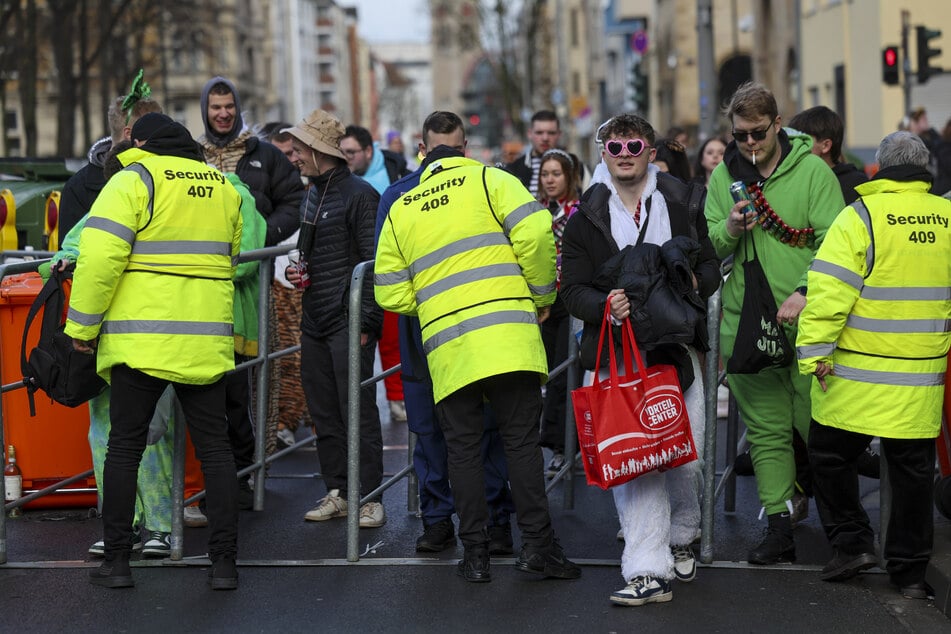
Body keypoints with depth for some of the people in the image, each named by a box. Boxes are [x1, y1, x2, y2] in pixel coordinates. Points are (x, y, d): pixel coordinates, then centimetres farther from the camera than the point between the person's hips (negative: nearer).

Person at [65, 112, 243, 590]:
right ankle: (224, 562, 6)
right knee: (214, 448, 8)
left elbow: (101, 256, -13)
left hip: (141, 338, -4)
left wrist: (82, 325, -5)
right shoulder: (224, 188, 14)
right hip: (206, 342, 4)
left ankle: (116, 559, 7)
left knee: (125, 447, 5)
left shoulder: (134, 180, -5)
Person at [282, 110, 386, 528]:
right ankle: (336, 493, 16)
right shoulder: (311, 196, 17)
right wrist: (299, 273, 8)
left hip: (348, 323, -9)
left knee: (359, 412, -7)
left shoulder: (359, 195, -10)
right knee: (324, 414, 10)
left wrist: (367, 323, -17)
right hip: (314, 322, 9)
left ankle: (369, 498, -2)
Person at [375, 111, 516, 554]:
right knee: (430, 429, 5)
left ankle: (496, 518, 7)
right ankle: (437, 518, 14)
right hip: (423, 331, 1)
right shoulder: (398, 196, 6)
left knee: (487, 425, -1)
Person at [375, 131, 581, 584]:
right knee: (521, 440, 2)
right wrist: (542, 295, 5)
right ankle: (536, 543, -2)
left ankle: (475, 553, 7)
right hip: (507, 332, -2)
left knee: (463, 449, 7)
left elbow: (391, 295, 12)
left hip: (445, 344, 2)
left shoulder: (401, 211, 18)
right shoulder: (489, 180, 9)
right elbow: (535, 233, -7)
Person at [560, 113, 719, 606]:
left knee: (687, 457, 5)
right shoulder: (586, 218, 6)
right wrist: (605, 304, -18)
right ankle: (647, 570, -13)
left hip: (677, 348, 2)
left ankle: (680, 536, 34)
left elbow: (711, 264, 15)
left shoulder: (680, 204, 10)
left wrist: (697, 282, -8)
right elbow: (572, 289, 3)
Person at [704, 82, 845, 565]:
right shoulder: (723, 176, 10)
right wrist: (728, 230, -9)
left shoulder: (812, 170, -2)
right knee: (765, 430, 5)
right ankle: (779, 524, 9)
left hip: (805, 321, -3)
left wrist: (804, 293, -18)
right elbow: (706, 248, 13)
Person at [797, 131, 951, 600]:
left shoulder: (860, 217, -10)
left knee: (831, 455, 13)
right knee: (913, 469, 10)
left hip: (858, 376, -4)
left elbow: (829, 291, -17)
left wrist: (814, 352, -12)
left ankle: (852, 542, 10)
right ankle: (909, 570, 15)